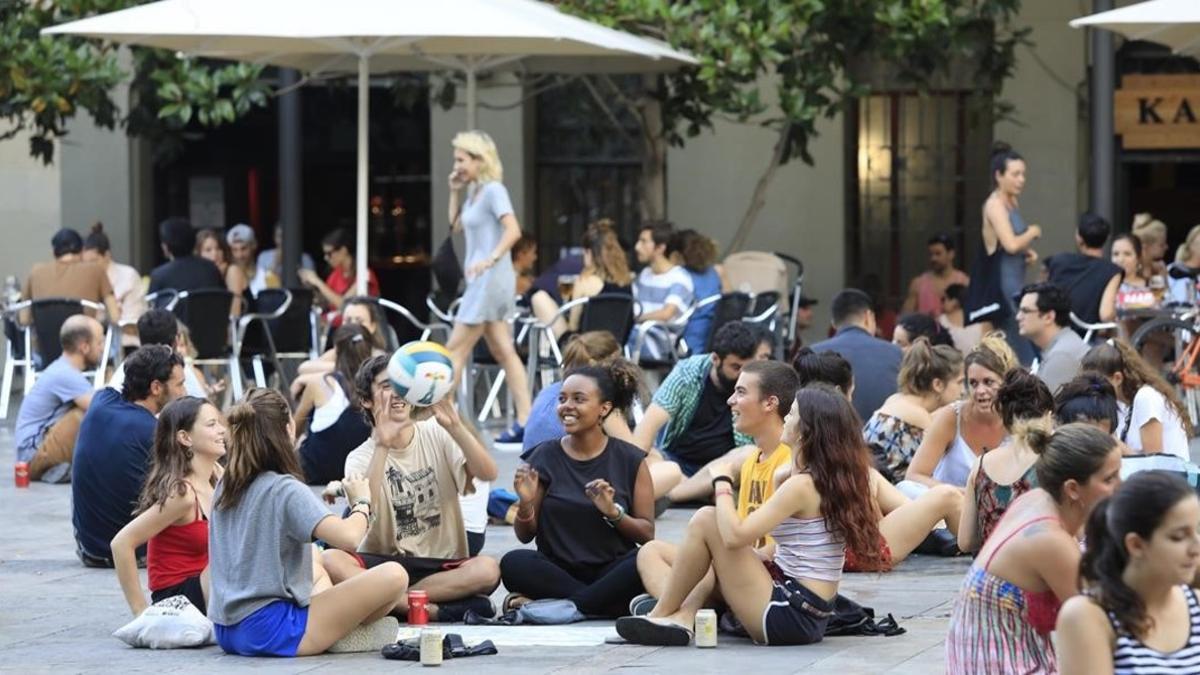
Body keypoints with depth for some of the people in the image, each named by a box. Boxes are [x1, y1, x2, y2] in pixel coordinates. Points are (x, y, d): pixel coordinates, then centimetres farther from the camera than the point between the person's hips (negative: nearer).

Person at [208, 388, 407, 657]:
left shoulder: (225, 487, 9)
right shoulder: (285, 490, -14)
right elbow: (348, 537, -26)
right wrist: (362, 503, -5)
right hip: (270, 632, -9)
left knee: (315, 558, 36)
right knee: (393, 575, -11)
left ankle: (332, 625, 14)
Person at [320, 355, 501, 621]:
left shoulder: (435, 435, 6)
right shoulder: (360, 459, 1)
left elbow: (487, 473, -11)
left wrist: (454, 427, -24)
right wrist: (383, 446, -27)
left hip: (442, 565, 1)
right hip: (386, 563, -1)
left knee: (487, 569, -32)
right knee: (331, 561, -32)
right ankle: (434, 611, -32)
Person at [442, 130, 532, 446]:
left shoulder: (493, 190, -13)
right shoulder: (474, 191, 14)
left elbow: (513, 230, -24)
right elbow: (456, 225, 26)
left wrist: (491, 259, -35)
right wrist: (455, 192, 13)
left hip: (491, 278, -10)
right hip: (482, 281, 10)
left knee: (456, 350, -6)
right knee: (503, 351, 6)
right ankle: (524, 421, 5)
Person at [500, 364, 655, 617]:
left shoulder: (630, 460, 4)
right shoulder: (544, 457, 6)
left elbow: (646, 534, 1)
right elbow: (525, 535, 8)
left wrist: (614, 513, -16)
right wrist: (526, 504, -12)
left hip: (611, 570, -1)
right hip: (559, 571, 1)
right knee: (514, 563, -30)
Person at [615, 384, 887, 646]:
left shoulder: (801, 485, -15)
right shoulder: (834, 480, 10)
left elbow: (734, 535, -21)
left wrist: (722, 482, -6)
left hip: (789, 616, -9)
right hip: (811, 620, 9)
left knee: (705, 520, -6)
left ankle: (662, 616, 3)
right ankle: (683, 618, 0)